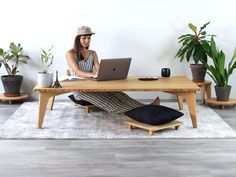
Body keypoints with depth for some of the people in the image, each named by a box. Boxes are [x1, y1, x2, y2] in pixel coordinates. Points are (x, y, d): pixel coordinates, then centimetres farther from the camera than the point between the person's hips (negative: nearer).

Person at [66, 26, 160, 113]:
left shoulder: (93, 53, 15)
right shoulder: (70, 54, -2)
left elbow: (99, 69, 1)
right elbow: (78, 72, -17)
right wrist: (93, 74, -35)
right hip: (79, 89, -4)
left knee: (116, 93, -25)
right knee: (107, 101, -31)